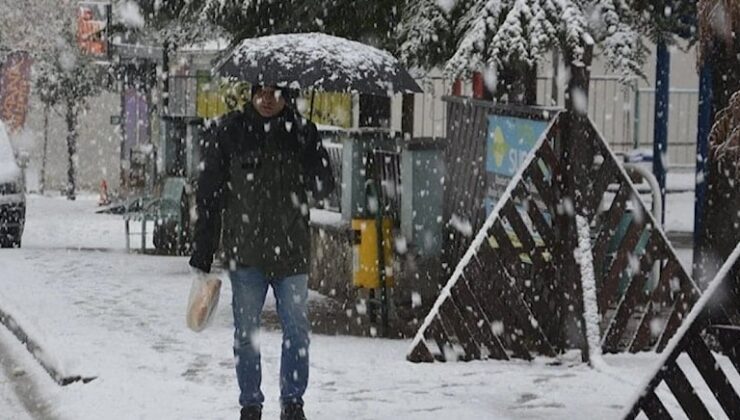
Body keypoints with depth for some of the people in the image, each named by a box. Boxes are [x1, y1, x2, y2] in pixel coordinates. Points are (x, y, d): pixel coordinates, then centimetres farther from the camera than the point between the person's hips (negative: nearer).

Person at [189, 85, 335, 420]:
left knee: (297, 330, 4)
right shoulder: (227, 132, -1)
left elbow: (323, 189, 1)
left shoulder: (301, 132, 2)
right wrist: (202, 255, -1)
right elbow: (208, 196, 1)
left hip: (291, 250, 1)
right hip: (245, 252, -1)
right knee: (246, 332, 6)